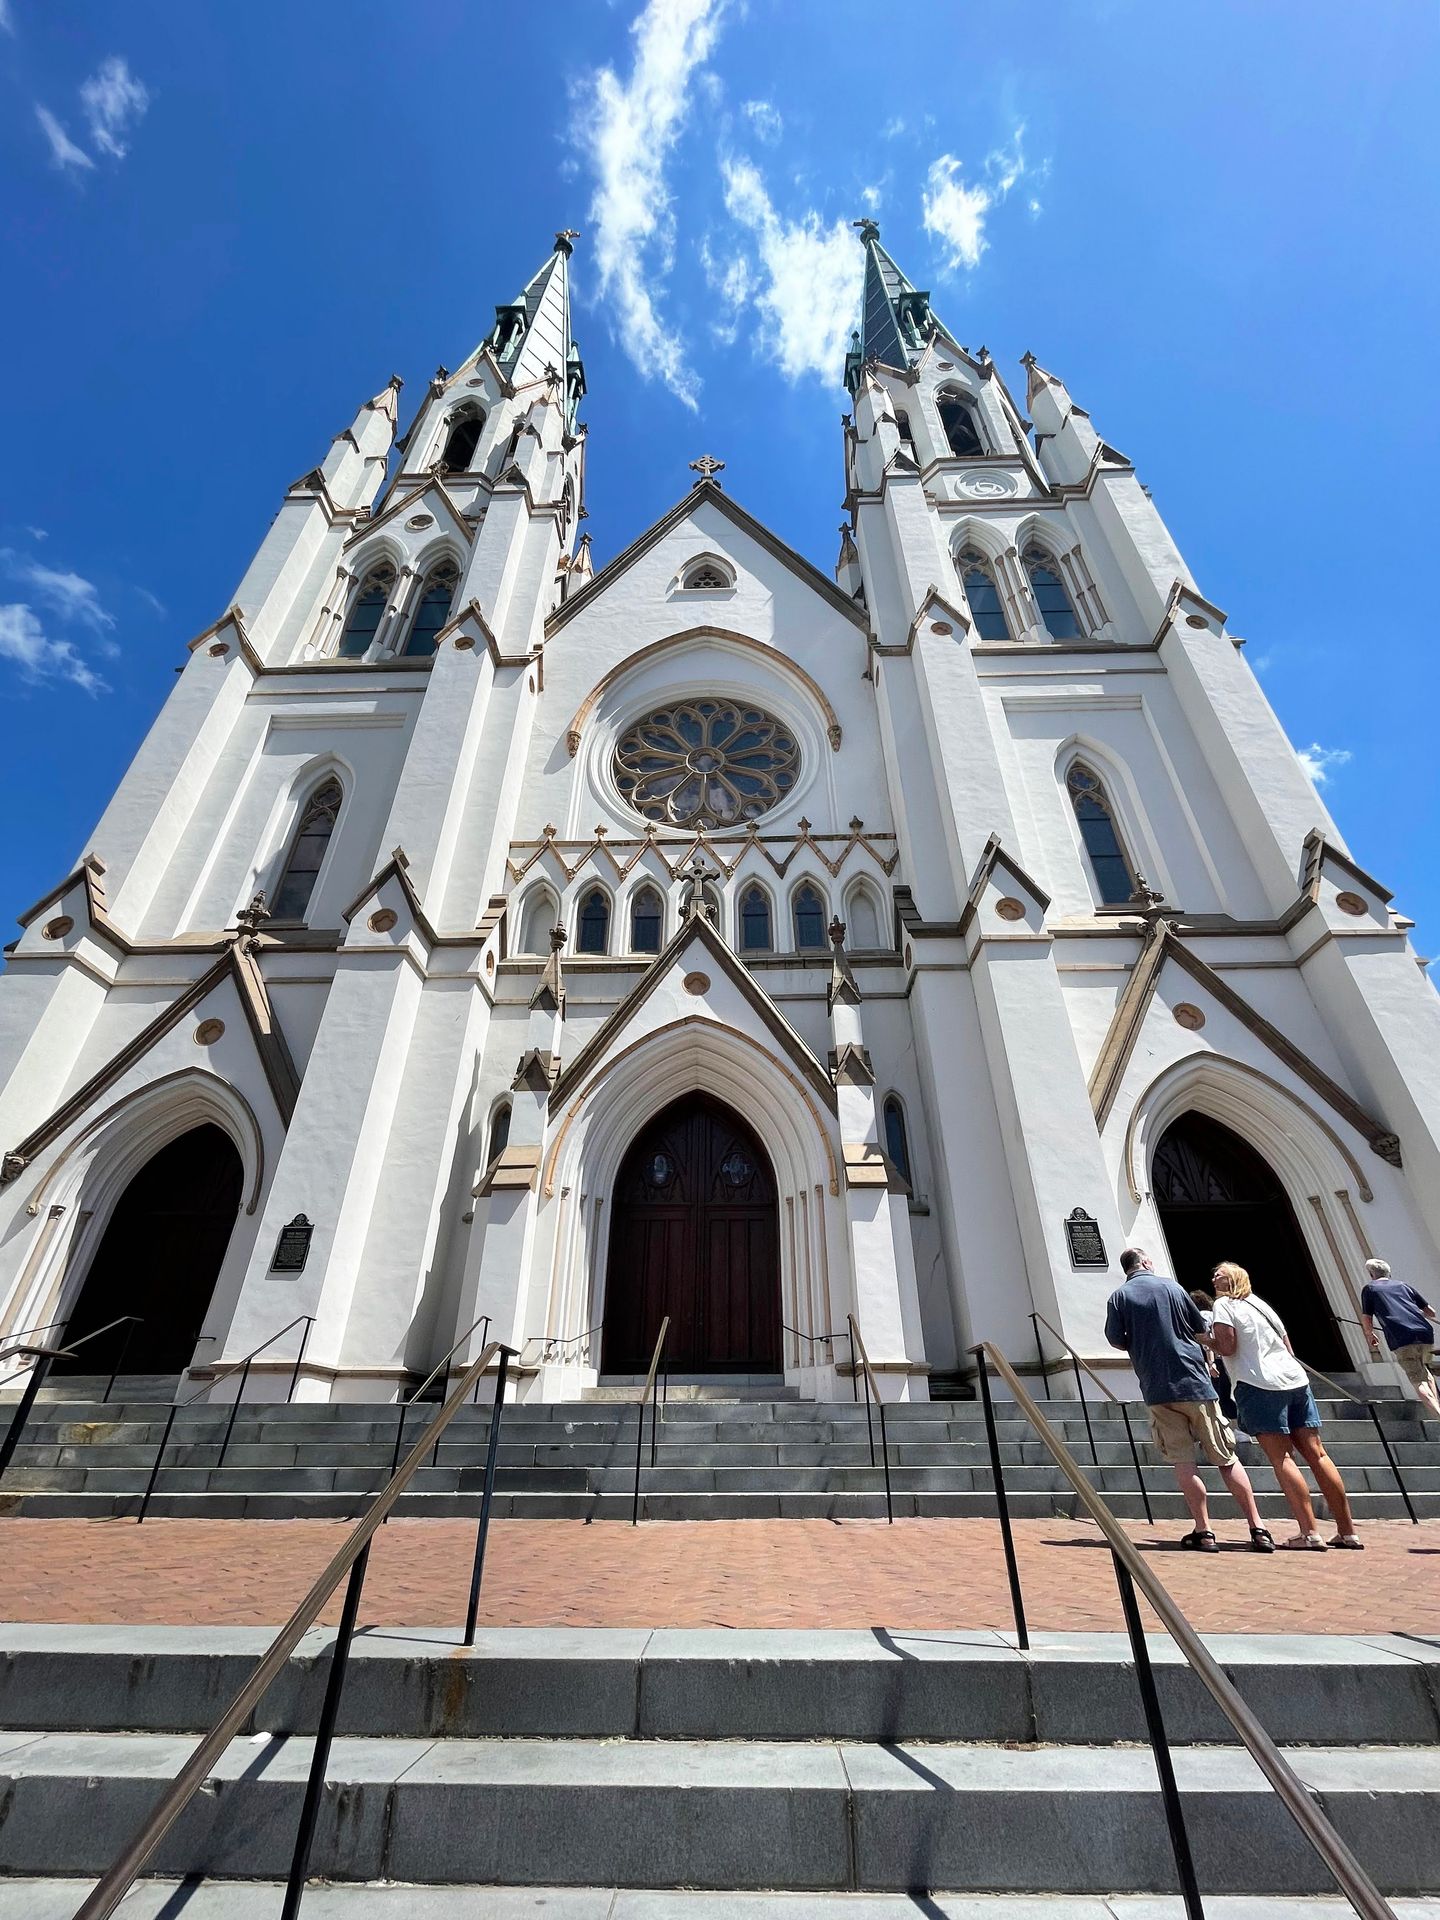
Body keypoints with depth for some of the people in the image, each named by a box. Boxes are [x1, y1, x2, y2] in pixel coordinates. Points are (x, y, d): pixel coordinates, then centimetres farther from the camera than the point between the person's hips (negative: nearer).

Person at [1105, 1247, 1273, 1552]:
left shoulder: (1119, 1297, 0)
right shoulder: (1172, 1286, 3)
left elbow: (1115, 1339, -4)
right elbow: (1200, 1329, 10)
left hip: (1157, 1390, -1)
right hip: (1195, 1382, 1)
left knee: (1182, 1461, 5)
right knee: (1226, 1458, 11)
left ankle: (1204, 1531, 4)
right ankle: (1258, 1530, 13)